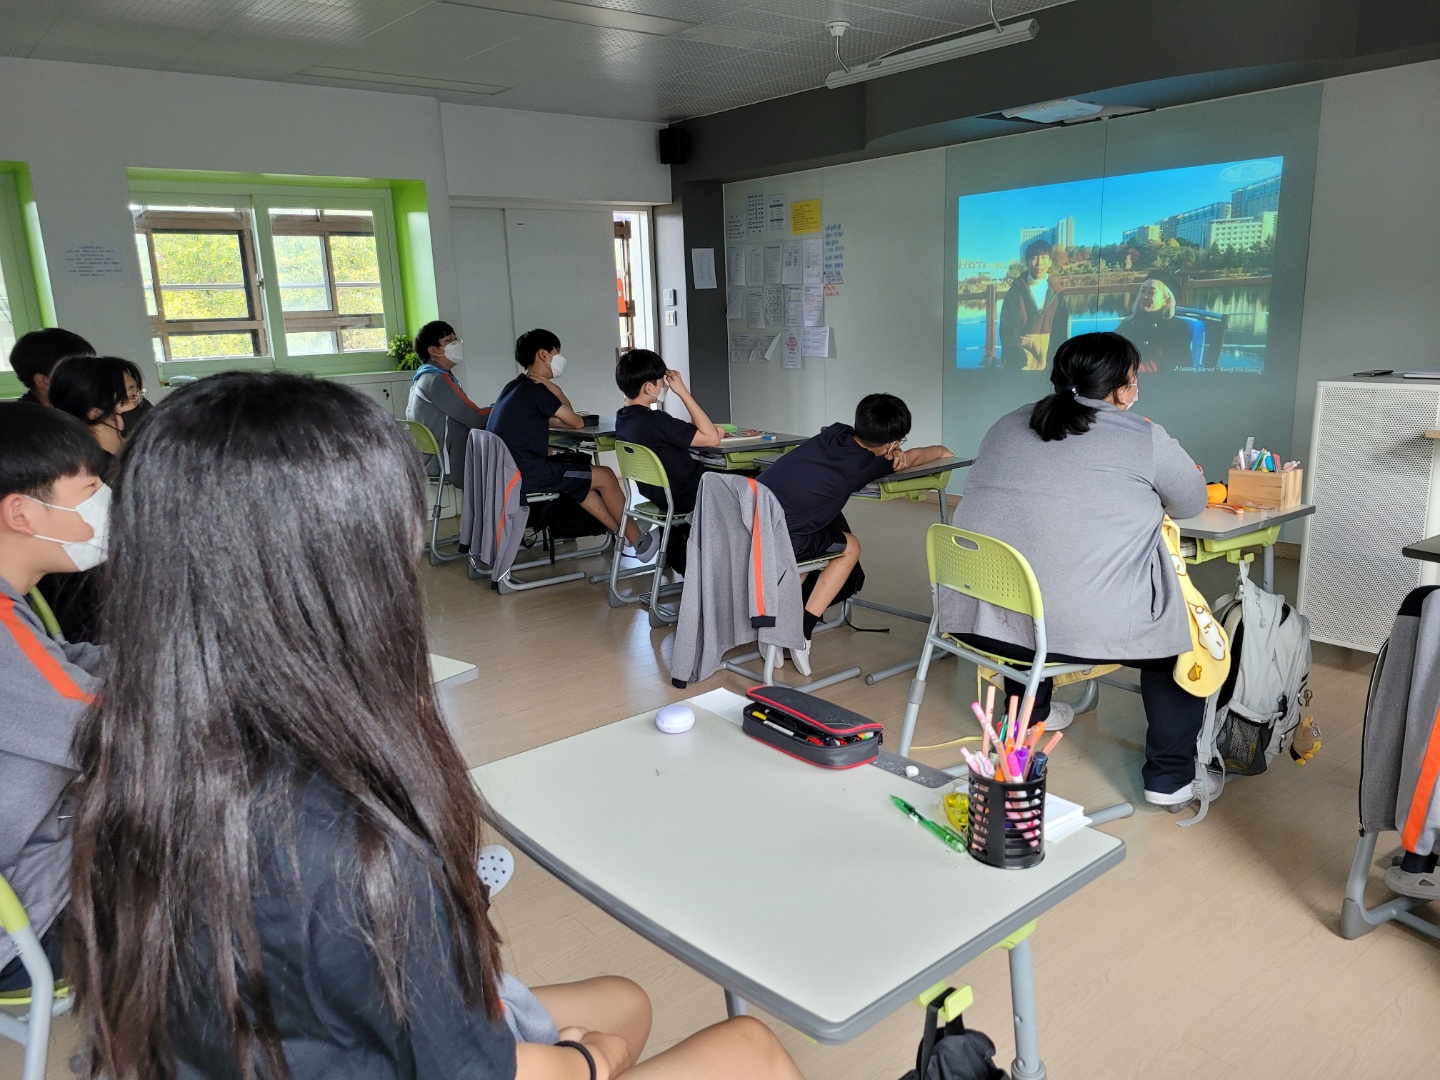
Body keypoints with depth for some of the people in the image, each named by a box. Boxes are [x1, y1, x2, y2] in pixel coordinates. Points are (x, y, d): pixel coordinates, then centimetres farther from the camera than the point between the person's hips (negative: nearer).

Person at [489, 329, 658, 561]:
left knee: (582, 477, 26)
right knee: (606, 476, 1)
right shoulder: (536, 390, -13)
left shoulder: (515, 387, 15)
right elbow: (577, 423, -3)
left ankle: (621, 534, 27)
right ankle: (638, 541, 14)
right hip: (528, 474, -10)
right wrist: (556, 392, 8)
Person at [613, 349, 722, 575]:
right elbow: (712, 438, -27)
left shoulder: (622, 419, -2)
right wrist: (683, 391, -25)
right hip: (687, 496, -8)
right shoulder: (655, 421, -31)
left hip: (656, 492, 8)